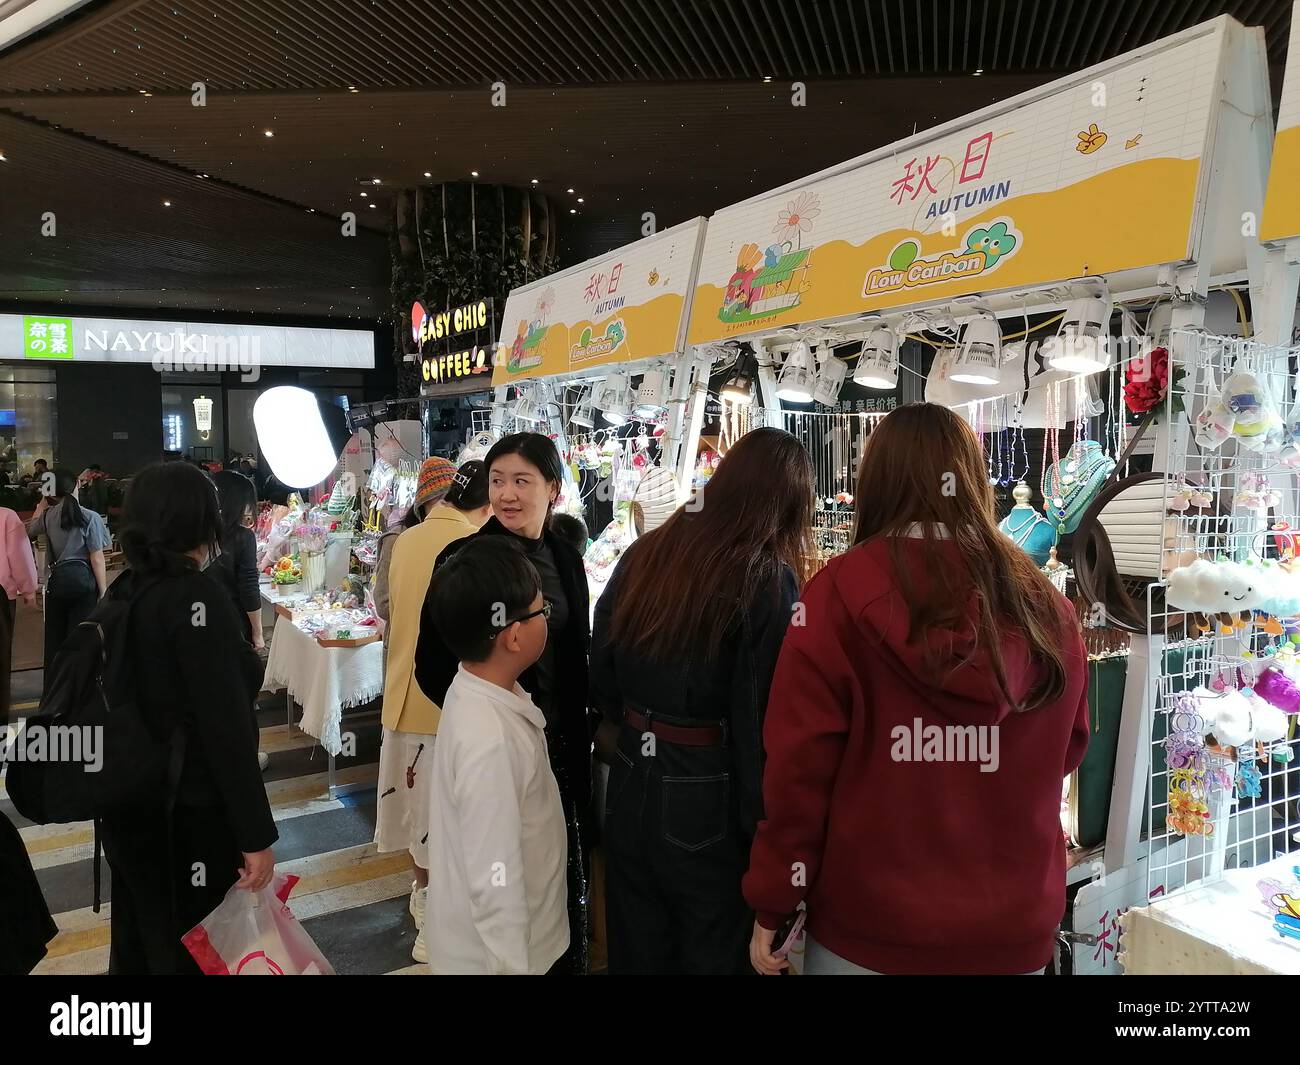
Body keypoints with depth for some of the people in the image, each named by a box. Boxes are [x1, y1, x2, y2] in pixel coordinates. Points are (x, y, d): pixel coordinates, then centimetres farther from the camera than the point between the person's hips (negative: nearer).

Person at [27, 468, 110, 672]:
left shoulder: (48, 516, 2)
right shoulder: (90, 517, -12)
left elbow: (30, 529, 26)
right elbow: (97, 559, -12)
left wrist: (42, 503, 32)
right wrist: (103, 592, -6)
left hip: (55, 581, 4)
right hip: (83, 579, -4)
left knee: (54, 637, 15)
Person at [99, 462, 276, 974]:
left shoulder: (124, 591, 3)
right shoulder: (198, 596, -21)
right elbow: (226, 726, -24)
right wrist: (256, 834, -20)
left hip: (130, 807, 8)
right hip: (191, 816, -8)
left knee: (137, 941, 22)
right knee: (194, 952, 8)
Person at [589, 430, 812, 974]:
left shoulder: (642, 556, 0)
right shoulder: (770, 580, -16)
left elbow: (601, 679, 8)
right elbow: (763, 720, -18)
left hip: (630, 788, 5)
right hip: (709, 803, -5)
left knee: (636, 952, 22)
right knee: (714, 954, 16)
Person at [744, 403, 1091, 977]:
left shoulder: (841, 591, -16)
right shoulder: (1048, 606, -6)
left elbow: (798, 766, -14)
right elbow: (1067, 751, 10)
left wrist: (771, 904, -3)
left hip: (871, 926, -2)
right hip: (1013, 928, 3)